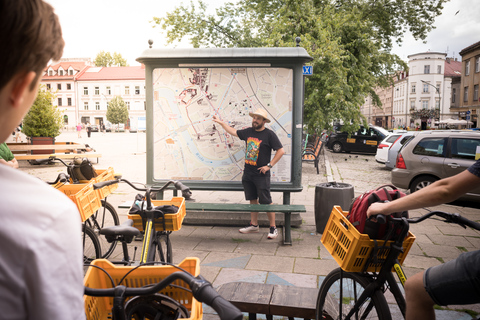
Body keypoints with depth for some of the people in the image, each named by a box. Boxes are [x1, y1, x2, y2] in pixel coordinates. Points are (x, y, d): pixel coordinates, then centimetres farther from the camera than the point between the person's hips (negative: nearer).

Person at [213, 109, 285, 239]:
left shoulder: (269, 134, -8)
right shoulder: (248, 132, 9)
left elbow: (281, 151, -10)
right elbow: (234, 132, 24)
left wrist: (269, 165, -13)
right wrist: (221, 122, 27)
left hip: (261, 174, -6)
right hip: (248, 173, 6)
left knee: (266, 202, -4)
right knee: (252, 199, 14)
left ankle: (273, 228, 7)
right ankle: (254, 225, 25)